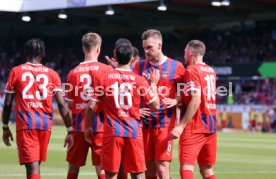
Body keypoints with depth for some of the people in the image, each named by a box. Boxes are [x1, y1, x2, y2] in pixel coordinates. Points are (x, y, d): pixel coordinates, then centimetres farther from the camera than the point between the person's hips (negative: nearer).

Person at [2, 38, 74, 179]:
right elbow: (62, 104, 0)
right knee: (35, 165, 19)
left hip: (25, 125, -3)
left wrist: (5, 127, 15)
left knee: (32, 167, -9)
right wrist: (70, 131, 3)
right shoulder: (52, 74, 7)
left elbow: (8, 103, 4)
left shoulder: (16, 72, 3)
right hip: (45, 124, 3)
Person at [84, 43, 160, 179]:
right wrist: (153, 84, 15)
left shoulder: (103, 79, -1)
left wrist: (87, 128, 11)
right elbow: (155, 105, 3)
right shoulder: (139, 80, -1)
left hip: (112, 132, 0)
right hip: (134, 132, 0)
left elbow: (91, 106, -2)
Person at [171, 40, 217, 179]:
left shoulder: (191, 70, -9)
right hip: (211, 126, 8)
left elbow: (196, 100, -18)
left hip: (194, 126, -8)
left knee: (186, 167, -11)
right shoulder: (210, 71, 14)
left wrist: (181, 125, -20)